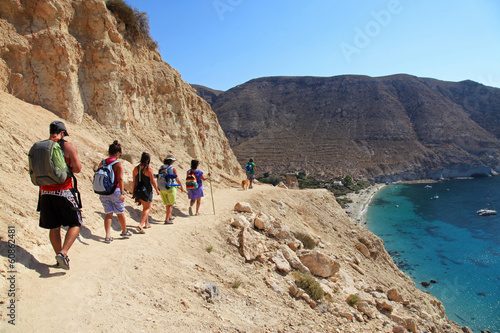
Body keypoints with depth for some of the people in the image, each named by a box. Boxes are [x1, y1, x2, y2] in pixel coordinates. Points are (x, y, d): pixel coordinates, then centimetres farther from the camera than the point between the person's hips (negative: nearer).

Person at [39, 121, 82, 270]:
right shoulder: (69, 146, -7)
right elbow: (77, 169, -10)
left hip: (45, 192, 5)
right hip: (64, 192, -5)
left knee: (54, 227, 13)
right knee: (75, 224, 5)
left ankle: (60, 257, 22)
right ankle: (63, 253, -12)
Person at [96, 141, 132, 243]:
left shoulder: (102, 163, 6)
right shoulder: (118, 164, -11)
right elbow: (120, 179, -18)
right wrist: (122, 193, -20)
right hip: (115, 191, -4)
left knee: (108, 213, 10)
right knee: (120, 213, 12)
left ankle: (108, 235, 4)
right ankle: (124, 231, 30)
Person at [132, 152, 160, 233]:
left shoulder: (136, 168, 3)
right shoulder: (149, 169, -13)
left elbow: (134, 181, 6)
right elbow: (152, 181, -11)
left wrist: (134, 192, 13)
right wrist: (157, 190, 1)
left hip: (137, 190, 6)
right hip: (146, 190, -6)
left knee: (145, 207, 22)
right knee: (147, 208, 3)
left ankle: (146, 224, 31)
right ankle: (140, 225, -13)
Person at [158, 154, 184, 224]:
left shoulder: (161, 168, 5)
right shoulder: (173, 169, -10)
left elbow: (159, 178, 9)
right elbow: (177, 179, -4)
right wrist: (181, 186, 12)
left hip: (162, 189, 5)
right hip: (171, 188, -5)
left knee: (167, 203, 20)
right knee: (170, 204, 5)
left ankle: (170, 216, 36)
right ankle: (167, 219, 0)